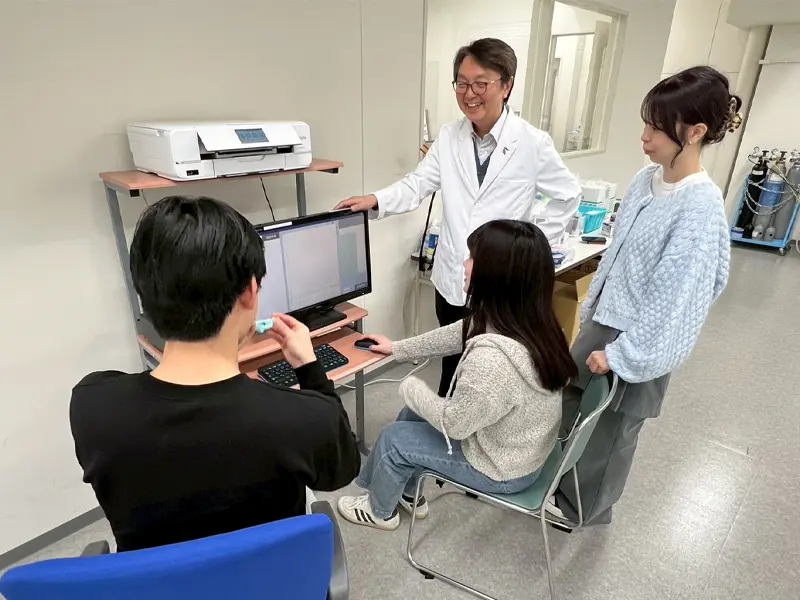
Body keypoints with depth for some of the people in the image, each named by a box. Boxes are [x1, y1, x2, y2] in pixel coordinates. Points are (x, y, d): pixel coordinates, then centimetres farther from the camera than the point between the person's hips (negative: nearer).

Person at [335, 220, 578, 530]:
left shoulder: (493, 358, -41)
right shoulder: (527, 320, -12)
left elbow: (453, 423, -26)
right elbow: (455, 335, 3)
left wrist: (411, 387, -7)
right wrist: (397, 348, 15)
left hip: (502, 468, -7)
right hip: (516, 443, 8)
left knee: (393, 438, 4)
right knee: (413, 413, 17)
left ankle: (380, 511, 34)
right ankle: (409, 494, 41)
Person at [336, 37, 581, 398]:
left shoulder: (532, 143, -9)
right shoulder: (449, 137, 2)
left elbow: (568, 196, 2)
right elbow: (418, 184, -1)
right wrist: (376, 201, -17)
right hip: (452, 279, 4)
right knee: (452, 362, 21)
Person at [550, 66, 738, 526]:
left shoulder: (701, 208, -23)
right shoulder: (646, 180, 1)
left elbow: (676, 297, -23)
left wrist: (622, 354, -18)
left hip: (642, 343, -8)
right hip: (606, 320, 8)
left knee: (611, 430, 12)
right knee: (572, 403, 20)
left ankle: (586, 509, 38)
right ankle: (564, 485, 45)